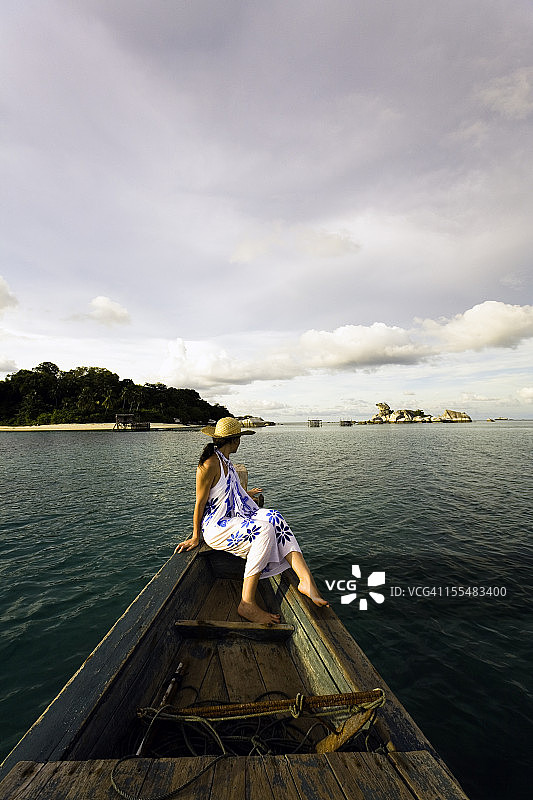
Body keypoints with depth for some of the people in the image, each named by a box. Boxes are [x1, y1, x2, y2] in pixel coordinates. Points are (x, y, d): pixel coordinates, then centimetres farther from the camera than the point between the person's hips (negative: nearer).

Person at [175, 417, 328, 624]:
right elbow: (200, 504, -12)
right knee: (264, 529, -30)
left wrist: (246, 493, 42)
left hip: (234, 519, 8)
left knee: (274, 518, -18)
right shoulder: (209, 465, -17)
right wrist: (195, 537, -6)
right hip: (215, 527, -8)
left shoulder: (225, 461, 12)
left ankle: (306, 580, -30)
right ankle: (247, 603, -28)